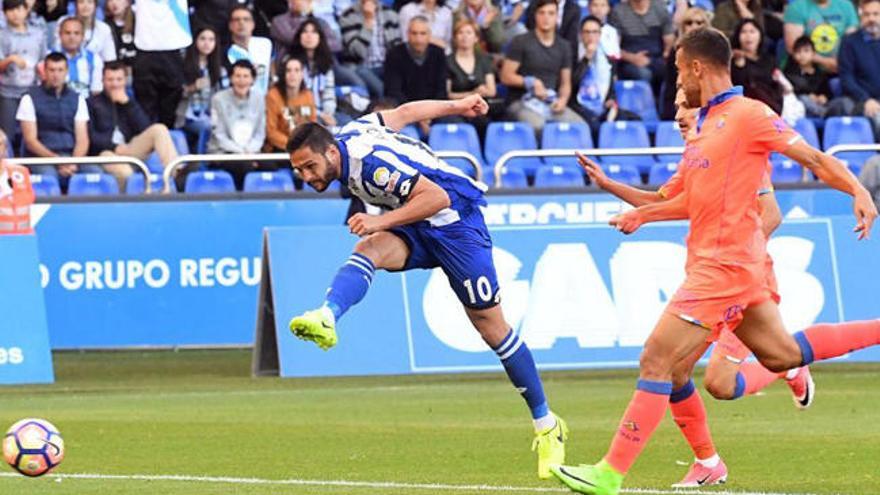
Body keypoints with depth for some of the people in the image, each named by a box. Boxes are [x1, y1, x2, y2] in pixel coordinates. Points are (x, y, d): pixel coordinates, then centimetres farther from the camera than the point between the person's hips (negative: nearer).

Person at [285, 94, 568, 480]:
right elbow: (403, 113, 15)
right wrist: (455, 106, 27)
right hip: (416, 229, 8)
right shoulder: (346, 135, 0)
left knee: (491, 326, -1)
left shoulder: (369, 162, -28)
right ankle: (325, 319, -49)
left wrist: (382, 221, -37)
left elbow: (438, 197, -31)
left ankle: (547, 424, 12)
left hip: (454, 217, -8)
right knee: (368, 251, -23)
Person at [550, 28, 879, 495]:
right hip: (711, 261, 10)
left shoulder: (747, 115, -11)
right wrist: (642, 214, 22)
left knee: (657, 361, -13)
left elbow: (814, 158, -12)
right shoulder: (705, 124, 16)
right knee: (781, 355, 19)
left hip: (723, 265, -10)